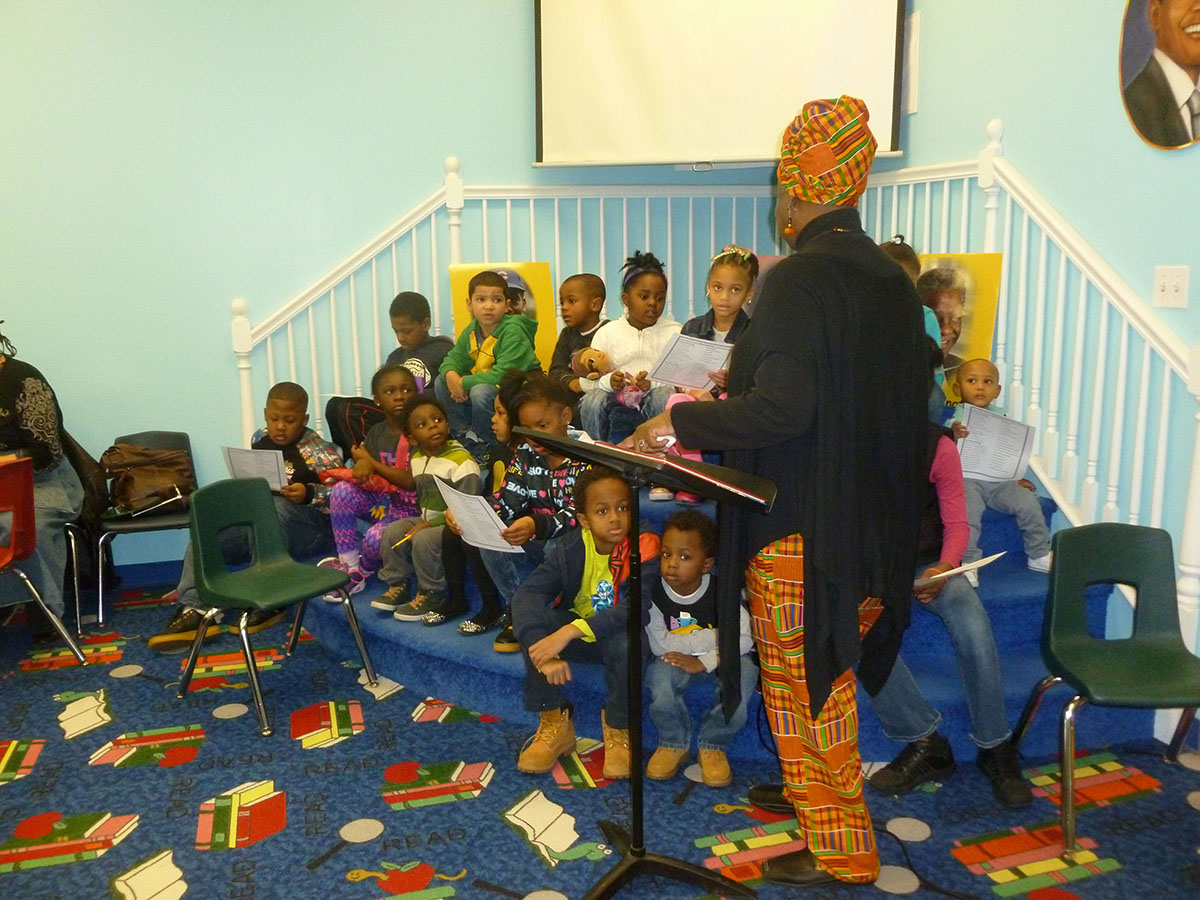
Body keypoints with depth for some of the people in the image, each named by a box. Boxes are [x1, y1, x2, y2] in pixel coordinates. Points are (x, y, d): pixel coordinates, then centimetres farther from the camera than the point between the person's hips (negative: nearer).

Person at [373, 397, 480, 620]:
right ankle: (397, 587, 7)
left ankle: (430, 595, -10)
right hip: (426, 520, 8)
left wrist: (431, 523, -22)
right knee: (392, 532, -8)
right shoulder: (417, 459, 8)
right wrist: (423, 520, 4)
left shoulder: (461, 460, -18)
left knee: (423, 539, -30)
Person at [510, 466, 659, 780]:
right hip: (575, 630, 3)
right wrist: (545, 654, -41)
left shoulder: (644, 547, -21)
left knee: (625, 641, -38)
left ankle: (619, 730, -8)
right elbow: (527, 593, -24)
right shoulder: (571, 548, -13)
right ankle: (554, 724, -9)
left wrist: (570, 631, -43)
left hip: (619, 633, -3)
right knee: (530, 618, -24)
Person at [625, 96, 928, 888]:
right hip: (875, 522, 9)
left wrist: (683, 421, -15)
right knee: (827, 674, 25)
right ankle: (819, 794, 44)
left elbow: (780, 410, -27)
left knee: (802, 685, 8)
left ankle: (840, 852, 23)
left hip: (801, 530, -8)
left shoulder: (798, 279, -19)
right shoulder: (891, 280, 6)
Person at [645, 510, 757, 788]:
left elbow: (745, 639, -17)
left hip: (720, 659, 0)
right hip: (675, 661, 0)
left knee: (746, 671, -31)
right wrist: (716, 636, -21)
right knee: (659, 674, -32)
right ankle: (674, 742, -3)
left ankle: (712, 745, -7)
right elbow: (660, 644, -19)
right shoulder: (655, 593, -16)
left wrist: (704, 662, -26)